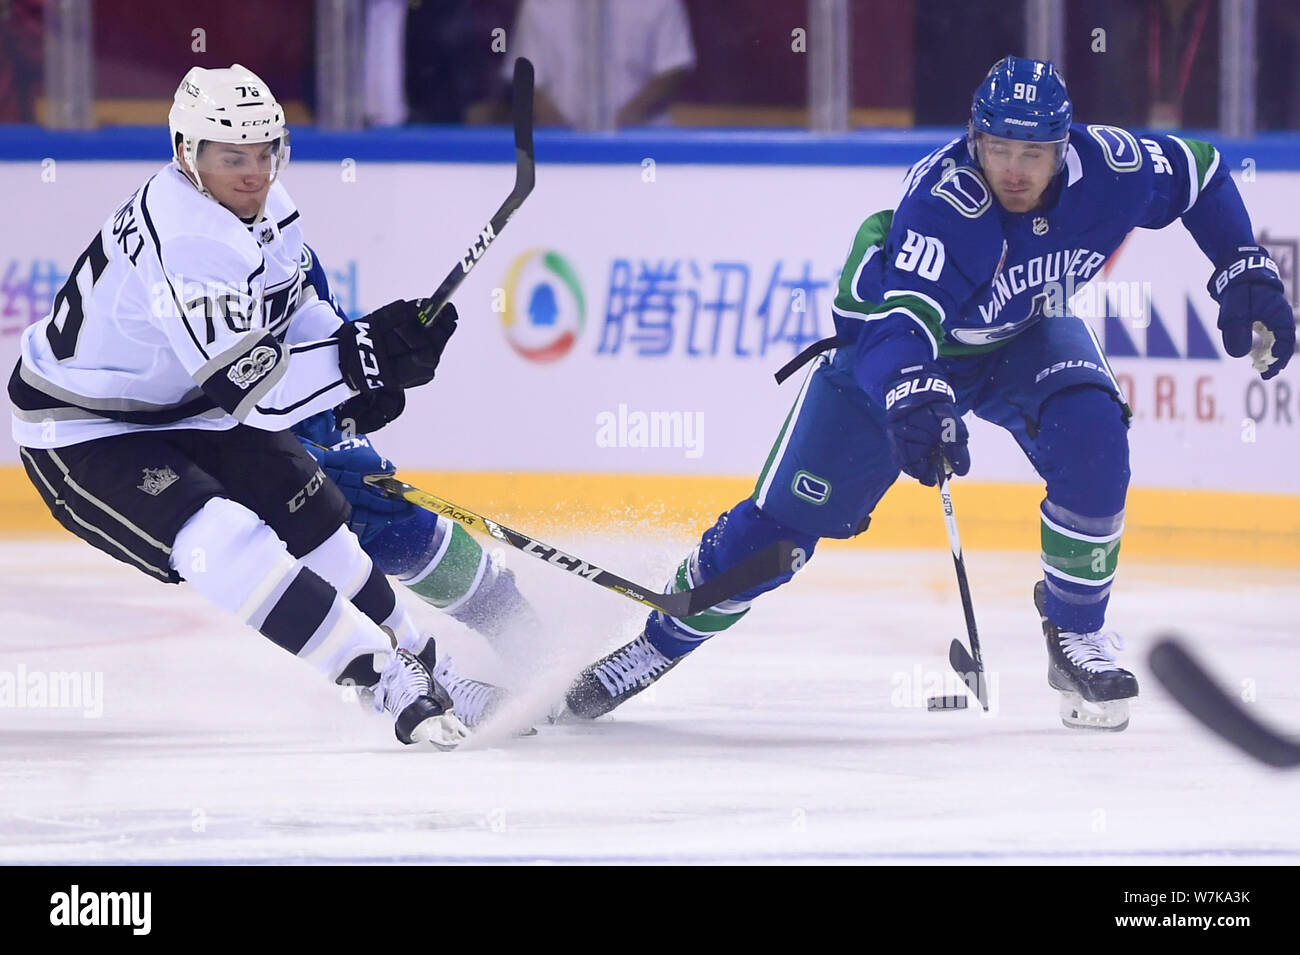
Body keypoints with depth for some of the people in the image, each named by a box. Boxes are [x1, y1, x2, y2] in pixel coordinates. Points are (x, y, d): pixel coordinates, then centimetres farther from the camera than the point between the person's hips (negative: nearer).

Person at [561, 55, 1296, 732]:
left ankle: (1077, 635, -6)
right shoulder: (941, 198, -38)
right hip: (894, 344, -3)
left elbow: (1199, 174, -5)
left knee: (1092, 439, -26)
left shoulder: (1104, 168, -26)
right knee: (785, 518, -6)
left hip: (1024, 338, 3)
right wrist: (912, 397, -67)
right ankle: (663, 643, 14)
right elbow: (902, 316, -48)